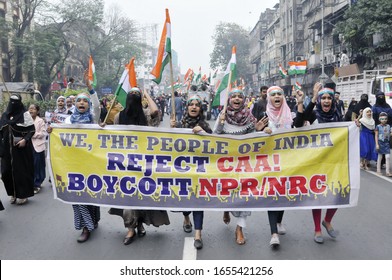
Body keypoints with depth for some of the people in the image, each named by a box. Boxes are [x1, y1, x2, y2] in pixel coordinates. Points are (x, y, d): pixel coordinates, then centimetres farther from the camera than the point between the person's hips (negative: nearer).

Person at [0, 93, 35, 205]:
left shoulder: (25, 114, -3)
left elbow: (32, 130, -6)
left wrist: (25, 140, -20)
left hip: (21, 148, -4)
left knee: (22, 170, -2)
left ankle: (23, 194, 9)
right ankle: (13, 193, 18)